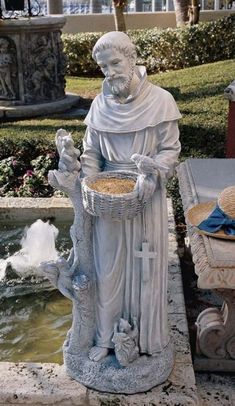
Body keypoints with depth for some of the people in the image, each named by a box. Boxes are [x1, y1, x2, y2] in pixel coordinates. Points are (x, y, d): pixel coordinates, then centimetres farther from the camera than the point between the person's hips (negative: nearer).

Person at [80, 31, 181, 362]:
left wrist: (152, 175, -22)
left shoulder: (160, 100, -7)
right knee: (108, 266, 9)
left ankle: (146, 338, 27)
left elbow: (170, 149, -5)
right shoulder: (100, 105, 3)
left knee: (144, 267, 7)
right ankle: (106, 336, 26)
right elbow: (91, 152, 8)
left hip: (145, 195, -2)